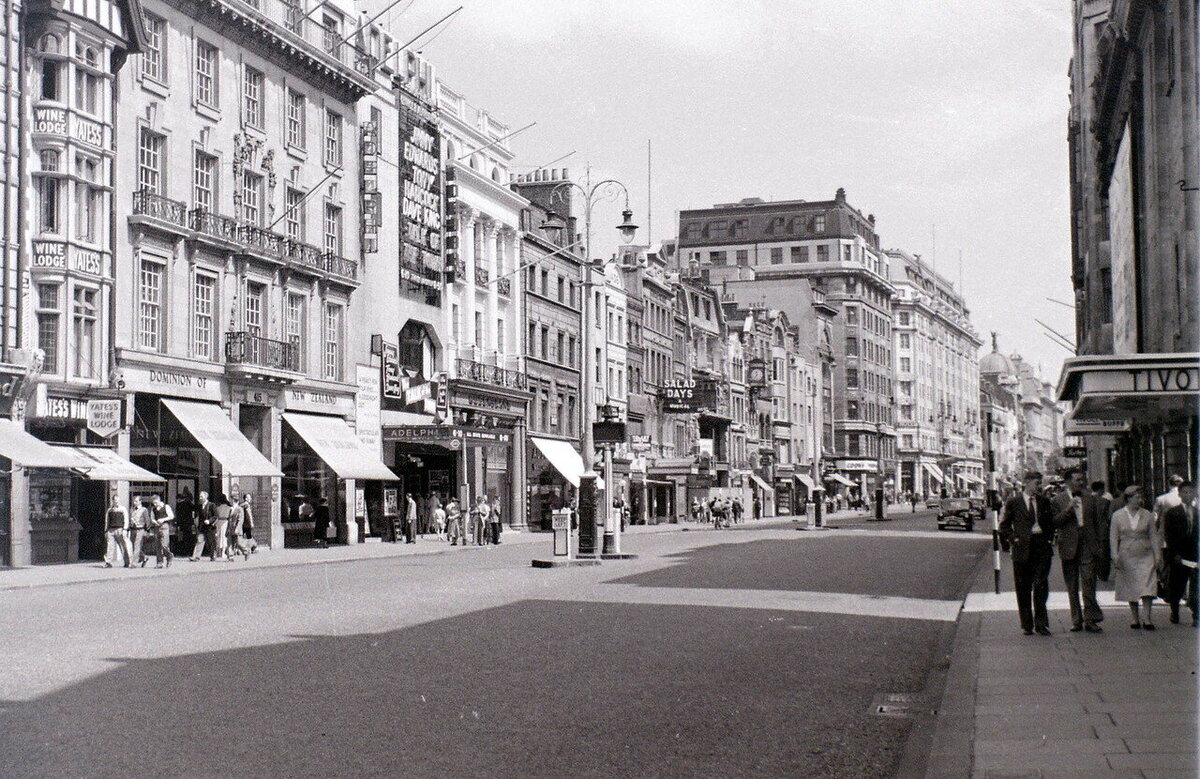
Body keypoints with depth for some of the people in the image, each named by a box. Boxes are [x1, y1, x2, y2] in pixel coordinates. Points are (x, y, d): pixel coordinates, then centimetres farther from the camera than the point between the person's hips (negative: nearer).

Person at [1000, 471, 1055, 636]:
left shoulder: (1044, 502, 11)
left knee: (1041, 585, -5)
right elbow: (1004, 525, 7)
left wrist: (1049, 539, 10)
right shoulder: (1013, 502, 2)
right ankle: (1027, 625, 12)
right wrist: (1013, 539, -4)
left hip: (1042, 547, 2)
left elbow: (1051, 522, 22)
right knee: (1023, 589, 3)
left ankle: (1041, 624, 0)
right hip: (1022, 548, -2)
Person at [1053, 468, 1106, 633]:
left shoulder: (1090, 499, 10)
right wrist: (1068, 509, -17)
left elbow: (1097, 522, 15)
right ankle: (1076, 621, 13)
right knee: (1072, 587, 6)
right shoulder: (1058, 500, 2)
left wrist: (1097, 545, 10)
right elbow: (1054, 522, -4)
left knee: (1089, 582, -8)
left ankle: (1090, 619, -6)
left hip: (1088, 547, 1)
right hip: (1069, 548, -1)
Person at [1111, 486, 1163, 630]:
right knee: (1130, 590, 4)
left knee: (1147, 589, -10)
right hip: (1126, 557, 0)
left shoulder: (1147, 515, 6)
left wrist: (1158, 556, 1)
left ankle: (1147, 619, -7)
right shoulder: (1117, 516, 3)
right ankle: (1135, 619, 14)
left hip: (1145, 556, 0)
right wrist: (1115, 556, -7)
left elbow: (1154, 536, 8)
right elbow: (1113, 537, 2)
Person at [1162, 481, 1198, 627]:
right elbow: (1168, 536, 0)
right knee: (1176, 587, 7)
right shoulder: (1172, 513, 4)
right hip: (1178, 557, -1)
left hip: (1195, 556, 1)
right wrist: (1175, 554, -9)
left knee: (1196, 588, -5)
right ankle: (1174, 613, 26)